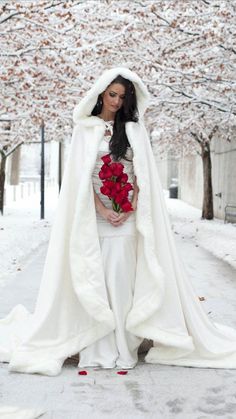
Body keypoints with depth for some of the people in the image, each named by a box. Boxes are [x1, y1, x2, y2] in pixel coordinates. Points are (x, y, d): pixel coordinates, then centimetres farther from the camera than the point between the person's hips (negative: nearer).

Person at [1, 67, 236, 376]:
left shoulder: (134, 128, 10)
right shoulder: (85, 128, 6)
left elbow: (142, 173, 4)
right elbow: (81, 174, -1)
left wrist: (130, 207, -10)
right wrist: (102, 210, -11)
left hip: (127, 216, 1)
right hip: (93, 214, 0)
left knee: (122, 279, -4)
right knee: (93, 279, -3)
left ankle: (123, 348, 0)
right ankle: (97, 350, 1)